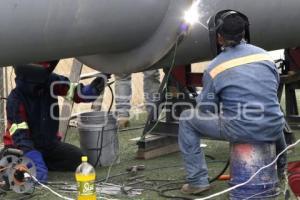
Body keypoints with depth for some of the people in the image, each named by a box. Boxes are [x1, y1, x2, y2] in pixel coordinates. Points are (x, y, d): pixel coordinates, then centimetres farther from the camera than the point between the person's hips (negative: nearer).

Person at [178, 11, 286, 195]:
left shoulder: (214, 68, -4)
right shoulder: (264, 55, 6)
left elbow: (205, 110, 3)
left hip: (240, 132, -4)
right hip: (272, 131, 4)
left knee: (187, 119, 12)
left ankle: (198, 180, 7)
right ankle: (280, 167, 57)